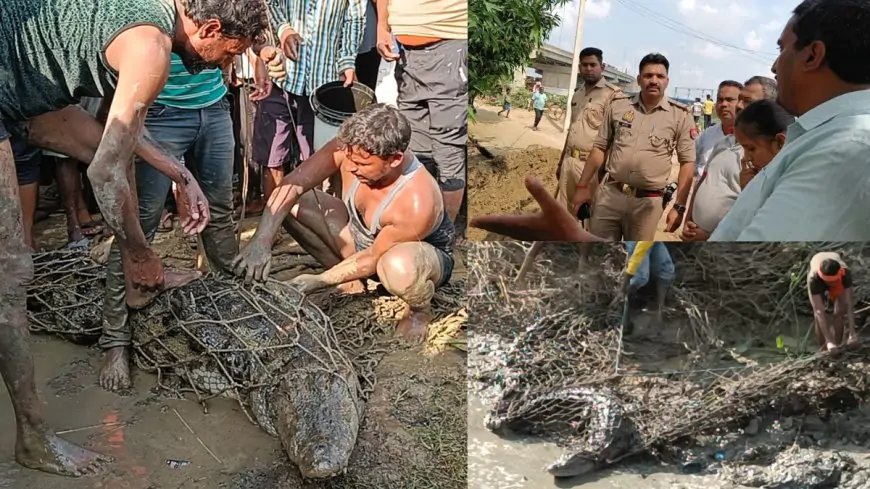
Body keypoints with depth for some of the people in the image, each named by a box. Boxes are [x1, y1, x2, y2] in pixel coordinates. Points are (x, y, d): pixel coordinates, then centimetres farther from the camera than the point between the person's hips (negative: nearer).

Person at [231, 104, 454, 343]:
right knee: (293, 203, -12)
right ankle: (351, 279, 6)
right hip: (362, 238, 6)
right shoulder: (349, 149, -26)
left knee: (398, 267, -44)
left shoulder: (417, 204, -38)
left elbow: (373, 258, -25)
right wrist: (261, 239, -36)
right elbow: (290, 185, -25)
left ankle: (419, 310, -6)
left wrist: (319, 281, -22)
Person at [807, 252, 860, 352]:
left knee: (840, 312, -15)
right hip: (818, 281, -1)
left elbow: (849, 304, -39)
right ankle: (822, 348, -1)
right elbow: (819, 311, -46)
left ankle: (837, 345, -2)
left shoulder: (845, 273, -42)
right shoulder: (813, 278, -45)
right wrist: (829, 340, -48)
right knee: (818, 315, -15)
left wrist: (852, 331, -45)